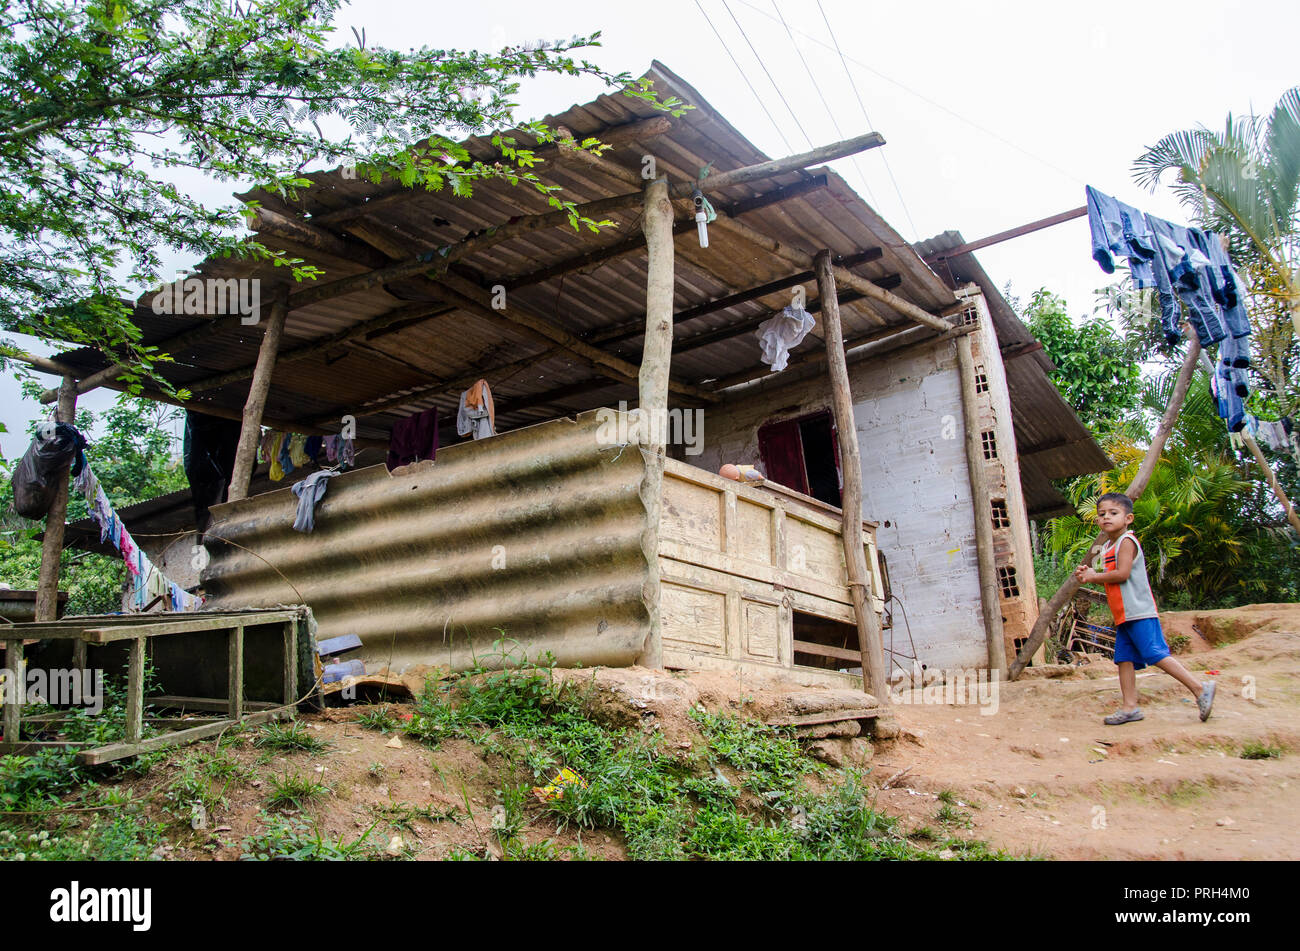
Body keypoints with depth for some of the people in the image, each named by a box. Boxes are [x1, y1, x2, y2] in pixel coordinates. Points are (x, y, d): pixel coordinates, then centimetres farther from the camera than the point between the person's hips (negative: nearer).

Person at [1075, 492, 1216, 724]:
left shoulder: (1126, 541, -10)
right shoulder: (1107, 547, 18)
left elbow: (1122, 574, -19)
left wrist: (1093, 577, -8)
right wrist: (1090, 574, 6)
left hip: (1138, 612, -10)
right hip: (1123, 616, 10)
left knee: (1156, 654, -12)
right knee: (1124, 659, 5)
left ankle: (1200, 689, -3)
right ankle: (1130, 707, 7)